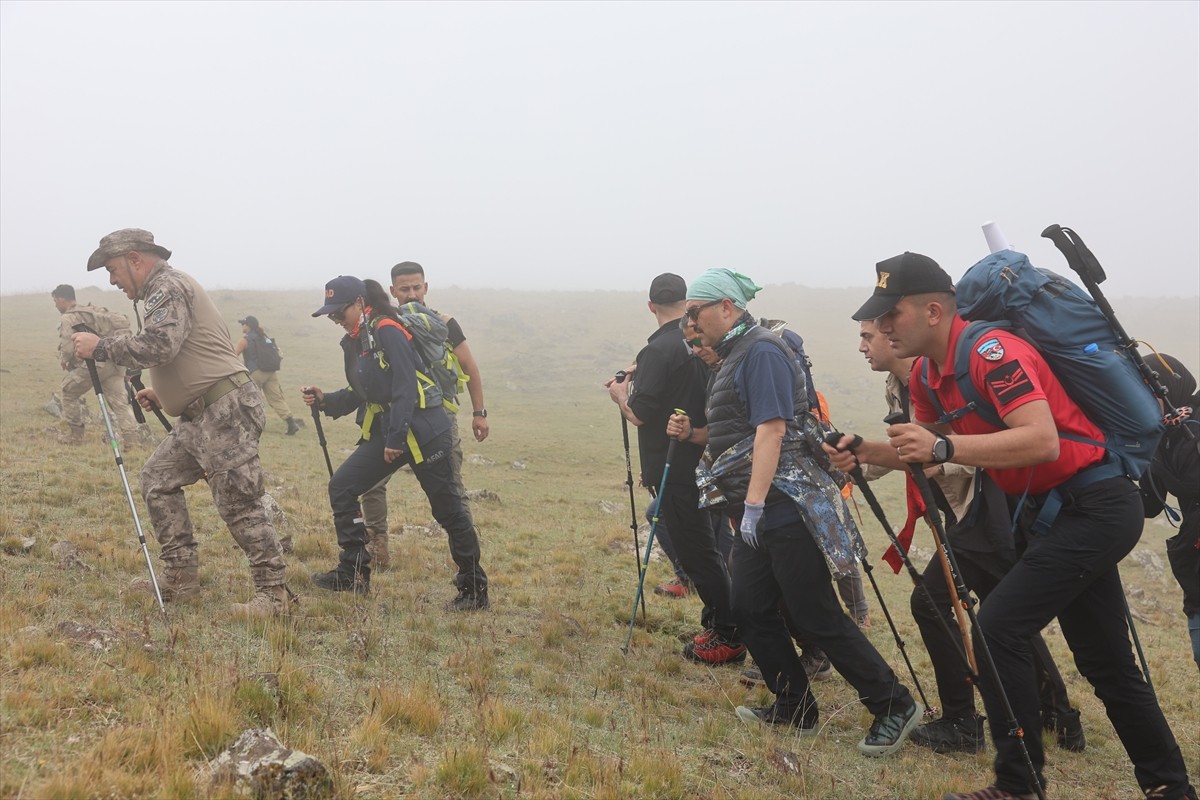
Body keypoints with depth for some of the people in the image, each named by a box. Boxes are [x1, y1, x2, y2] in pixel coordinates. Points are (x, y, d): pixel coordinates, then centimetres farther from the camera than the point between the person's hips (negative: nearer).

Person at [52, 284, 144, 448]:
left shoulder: (67, 319, -3)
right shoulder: (94, 310, 19)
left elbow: (67, 348, -11)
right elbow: (122, 321, 15)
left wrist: (63, 360, 10)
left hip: (91, 365, -6)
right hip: (112, 363, 6)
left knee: (69, 393, 18)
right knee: (120, 402, 2)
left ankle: (75, 434, 21)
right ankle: (131, 437, -11)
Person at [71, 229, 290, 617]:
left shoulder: (169, 286, -8)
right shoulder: (164, 289, 23)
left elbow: (158, 346, -23)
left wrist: (101, 347, -13)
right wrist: (164, 393, 21)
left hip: (226, 411, -11)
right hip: (201, 416, 11)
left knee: (239, 502, -10)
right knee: (158, 478, 14)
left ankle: (274, 593, -4)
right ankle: (180, 577, 18)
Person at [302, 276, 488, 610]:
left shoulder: (387, 331, -13)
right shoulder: (354, 342, 13)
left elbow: (405, 388, -20)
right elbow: (358, 394, 19)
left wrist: (395, 438, -24)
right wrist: (324, 400, 3)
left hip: (422, 428, -9)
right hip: (385, 429, 9)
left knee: (447, 506, -3)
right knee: (341, 487, 3)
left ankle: (474, 588, 7)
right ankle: (353, 573, 11)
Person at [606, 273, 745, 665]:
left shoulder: (658, 350, -17)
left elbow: (639, 413, -19)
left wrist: (621, 394, -1)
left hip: (674, 467, -8)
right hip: (705, 460, 8)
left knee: (696, 551, -1)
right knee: (705, 546, 17)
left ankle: (728, 636, 3)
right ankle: (718, 625, 23)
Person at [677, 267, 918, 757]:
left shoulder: (762, 351, -12)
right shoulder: (734, 357, 18)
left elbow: (771, 429, -21)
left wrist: (753, 504, -25)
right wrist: (691, 433, 13)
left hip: (785, 508, -10)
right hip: (756, 513, 10)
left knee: (817, 619, -7)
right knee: (751, 611, 10)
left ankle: (894, 707, 5)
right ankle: (794, 710, 21)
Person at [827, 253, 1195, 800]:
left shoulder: (992, 352, -22)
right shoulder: (927, 373, 6)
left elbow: (1043, 441, -33)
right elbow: (923, 452, 15)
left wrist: (945, 447, -36)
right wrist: (864, 453, -3)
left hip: (1093, 507, -10)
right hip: (1049, 511, 10)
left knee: (996, 630, -14)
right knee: (1104, 661, 15)